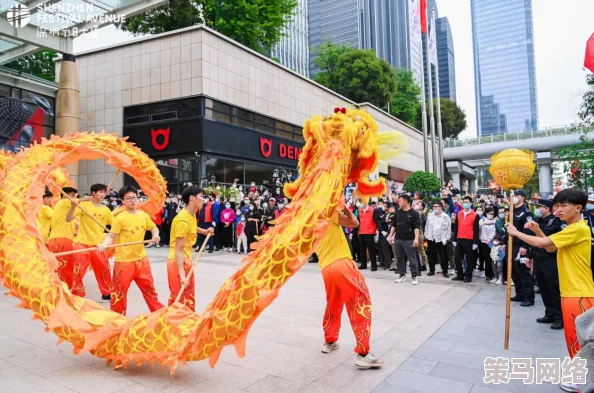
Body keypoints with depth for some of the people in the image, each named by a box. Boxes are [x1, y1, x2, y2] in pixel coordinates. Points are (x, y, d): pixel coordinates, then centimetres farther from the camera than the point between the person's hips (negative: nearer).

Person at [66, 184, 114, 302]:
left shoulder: (106, 210, 5)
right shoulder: (84, 205, -6)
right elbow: (68, 219, -14)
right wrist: (74, 205, -28)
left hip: (98, 245, 4)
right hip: (83, 244, -4)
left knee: (104, 270, 10)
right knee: (78, 271, -3)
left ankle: (107, 294, 26)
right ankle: (76, 295, 13)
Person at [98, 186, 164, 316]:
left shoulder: (143, 215, 4)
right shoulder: (120, 218, -13)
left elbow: (153, 227, 18)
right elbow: (111, 236, -14)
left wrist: (155, 235, -2)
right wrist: (104, 245, -33)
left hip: (141, 258, 6)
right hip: (124, 261, -5)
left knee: (149, 287, 18)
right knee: (120, 291, 3)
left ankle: (158, 311, 33)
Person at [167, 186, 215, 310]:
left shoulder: (192, 215, 5)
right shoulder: (183, 220, -23)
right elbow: (178, 250, -26)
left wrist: (204, 231, 17)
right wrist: (182, 275, -30)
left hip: (186, 261, 10)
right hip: (178, 262, -10)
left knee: (189, 299, 18)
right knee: (179, 300, -4)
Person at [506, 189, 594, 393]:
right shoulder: (572, 229, 14)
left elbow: (542, 243, -21)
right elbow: (551, 248, 21)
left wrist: (516, 232, -9)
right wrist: (537, 230, 7)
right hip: (571, 291, 10)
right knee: (574, 337, 17)